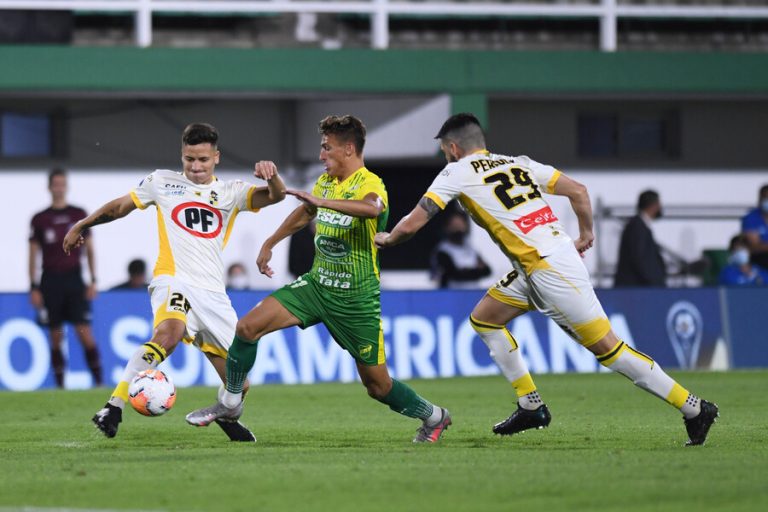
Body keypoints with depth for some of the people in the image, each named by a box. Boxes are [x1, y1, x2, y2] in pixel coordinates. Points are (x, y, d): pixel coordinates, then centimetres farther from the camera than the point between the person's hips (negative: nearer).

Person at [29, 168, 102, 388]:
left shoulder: (79, 215, 7)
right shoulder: (40, 219, 4)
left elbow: (89, 249, 9)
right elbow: (33, 255, 5)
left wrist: (93, 281, 2)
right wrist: (34, 287, -1)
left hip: (74, 280, 0)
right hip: (51, 281, 0)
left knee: (85, 333, -9)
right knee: (56, 338, 2)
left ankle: (98, 381, -6)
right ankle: (60, 385, 7)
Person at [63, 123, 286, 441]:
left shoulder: (230, 192, 12)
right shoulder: (163, 182, 10)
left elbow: (275, 196, -1)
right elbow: (121, 206, 23)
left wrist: (271, 176, -24)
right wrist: (81, 226, 32)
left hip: (213, 292, 3)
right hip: (174, 280, -3)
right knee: (170, 332, -39)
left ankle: (228, 416, 41)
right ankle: (114, 407, -42)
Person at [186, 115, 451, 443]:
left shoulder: (369, 183, -18)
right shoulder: (325, 181, 6)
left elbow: (372, 208, -44)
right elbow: (303, 214, 28)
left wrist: (322, 201, -52)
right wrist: (269, 244, 36)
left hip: (355, 299, -6)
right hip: (317, 284, 6)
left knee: (377, 384, 0)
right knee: (248, 326, -8)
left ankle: (433, 416, 27)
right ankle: (230, 402, 10)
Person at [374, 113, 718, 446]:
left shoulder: (457, 173, -1)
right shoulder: (519, 164, 17)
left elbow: (412, 224, -3)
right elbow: (578, 191, 13)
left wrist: (386, 239, 17)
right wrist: (585, 235, 25)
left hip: (549, 270, -9)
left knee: (607, 348, -6)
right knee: (483, 319, 18)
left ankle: (694, 409, -5)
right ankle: (531, 406, 18)